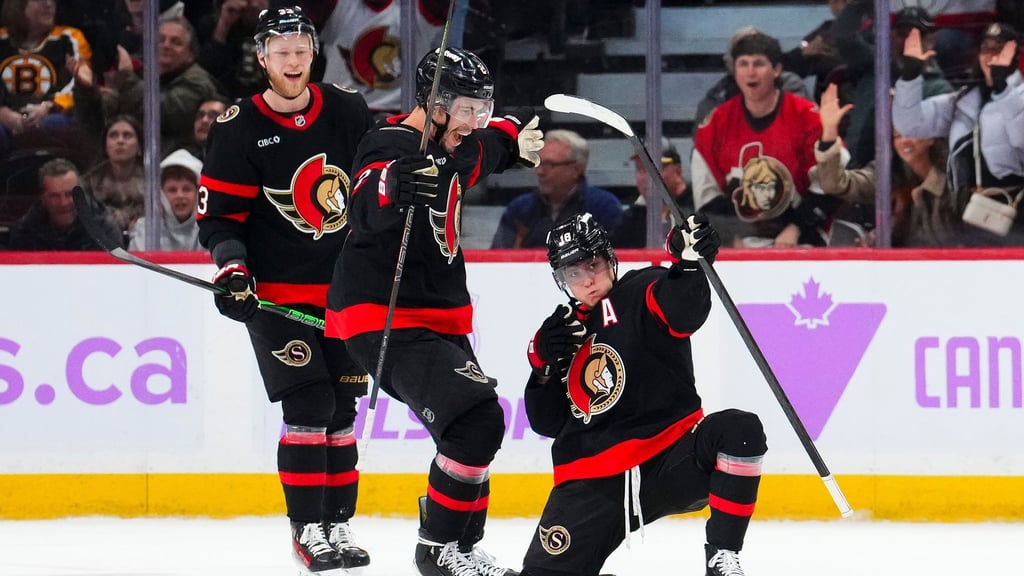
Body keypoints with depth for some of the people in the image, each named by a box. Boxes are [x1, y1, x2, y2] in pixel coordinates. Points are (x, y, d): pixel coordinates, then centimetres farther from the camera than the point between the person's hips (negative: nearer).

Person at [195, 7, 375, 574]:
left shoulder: (347, 111, 2)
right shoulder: (239, 128, -7)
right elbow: (218, 213, -5)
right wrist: (232, 267, -19)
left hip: (343, 288, 4)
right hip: (276, 293, -4)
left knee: (342, 408, 6)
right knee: (308, 404, -14)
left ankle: (338, 526, 14)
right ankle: (307, 529, -7)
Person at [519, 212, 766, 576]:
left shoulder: (643, 294, 2)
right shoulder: (562, 334, 15)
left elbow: (686, 312, -22)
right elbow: (546, 423, 13)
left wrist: (688, 263, -42)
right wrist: (543, 365, -3)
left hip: (670, 458, -2)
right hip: (593, 484, 2)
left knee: (739, 432, -31)